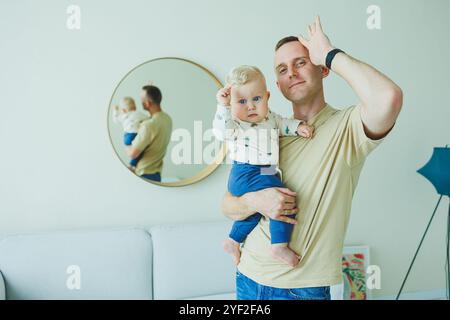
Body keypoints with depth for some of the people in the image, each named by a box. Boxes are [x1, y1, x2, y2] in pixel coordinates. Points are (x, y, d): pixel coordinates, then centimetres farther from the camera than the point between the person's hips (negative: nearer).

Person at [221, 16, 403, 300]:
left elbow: (388, 98, -34)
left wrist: (331, 54, -18)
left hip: (304, 287, -4)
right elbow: (228, 205, 5)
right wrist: (254, 202, -18)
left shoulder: (346, 127, -10)